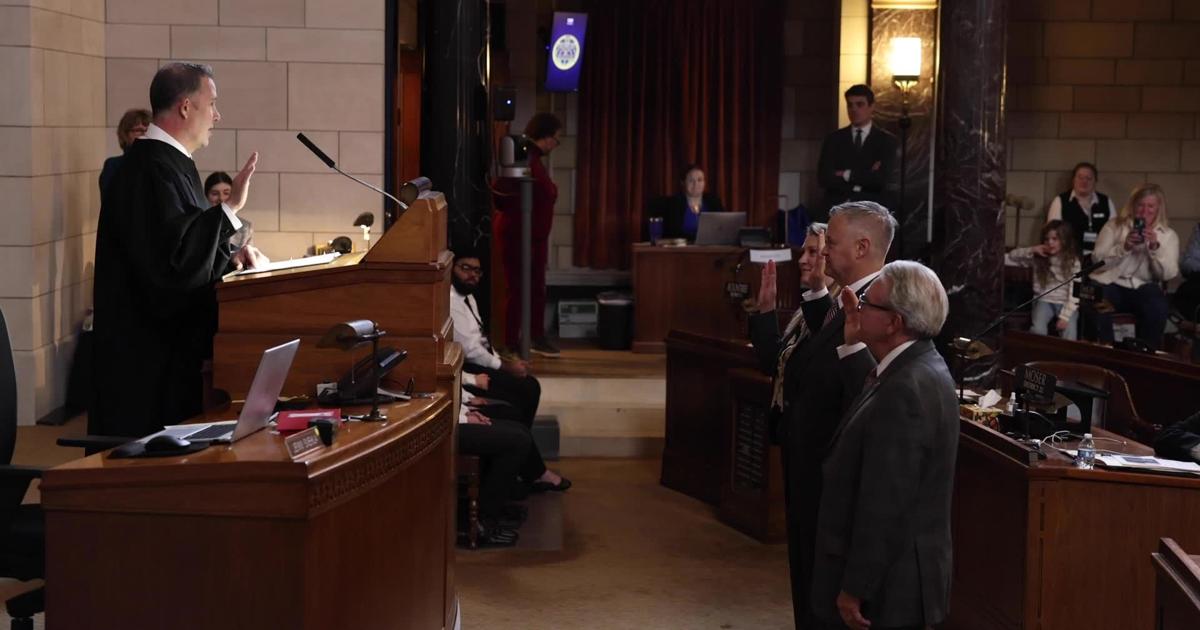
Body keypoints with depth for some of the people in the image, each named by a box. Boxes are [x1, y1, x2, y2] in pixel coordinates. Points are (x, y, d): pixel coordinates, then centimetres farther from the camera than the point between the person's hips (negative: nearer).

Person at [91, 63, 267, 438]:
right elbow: (175, 256, -28)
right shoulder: (152, 168, -19)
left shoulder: (169, 162, 14)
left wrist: (230, 252, 7)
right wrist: (230, 207, -23)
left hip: (170, 341, 11)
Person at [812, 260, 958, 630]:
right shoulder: (920, 368, 7)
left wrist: (855, 590, -18)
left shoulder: (905, 391, -25)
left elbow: (884, 507, -25)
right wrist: (853, 343, 4)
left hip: (889, 586, -10)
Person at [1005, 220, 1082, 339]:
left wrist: (1064, 316, -22)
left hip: (1066, 303, -2)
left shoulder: (1073, 262, -6)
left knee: (1069, 334, -27)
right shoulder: (1037, 257, 1)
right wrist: (1031, 250, -10)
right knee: (1038, 330, -28)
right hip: (1044, 301, 2)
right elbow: (1009, 258, 5)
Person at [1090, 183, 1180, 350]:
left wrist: (1155, 247, -16)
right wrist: (1124, 247, -17)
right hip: (1110, 283, -1)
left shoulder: (1168, 235, 11)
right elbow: (1098, 261, -3)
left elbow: (1168, 274, -1)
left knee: (1157, 306, -33)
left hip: (1143, 287, 1)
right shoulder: (1113, 227, 8)